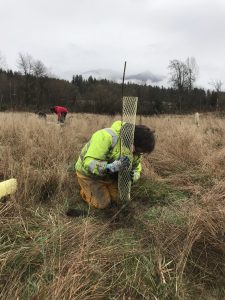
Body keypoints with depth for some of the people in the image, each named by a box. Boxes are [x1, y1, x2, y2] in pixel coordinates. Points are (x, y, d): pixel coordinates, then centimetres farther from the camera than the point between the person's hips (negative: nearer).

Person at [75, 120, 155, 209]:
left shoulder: (136, 149, -13)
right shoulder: (106, 137, -38)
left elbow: (136, 168, -2)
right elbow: (89, 163, -41)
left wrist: (134, 176, -27)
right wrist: (112, 167, -55)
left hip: (109, 174, 6)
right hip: (88, 172, -6)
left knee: (116, 199, 4)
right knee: (103, 203, -6)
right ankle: (85, 190, 20)